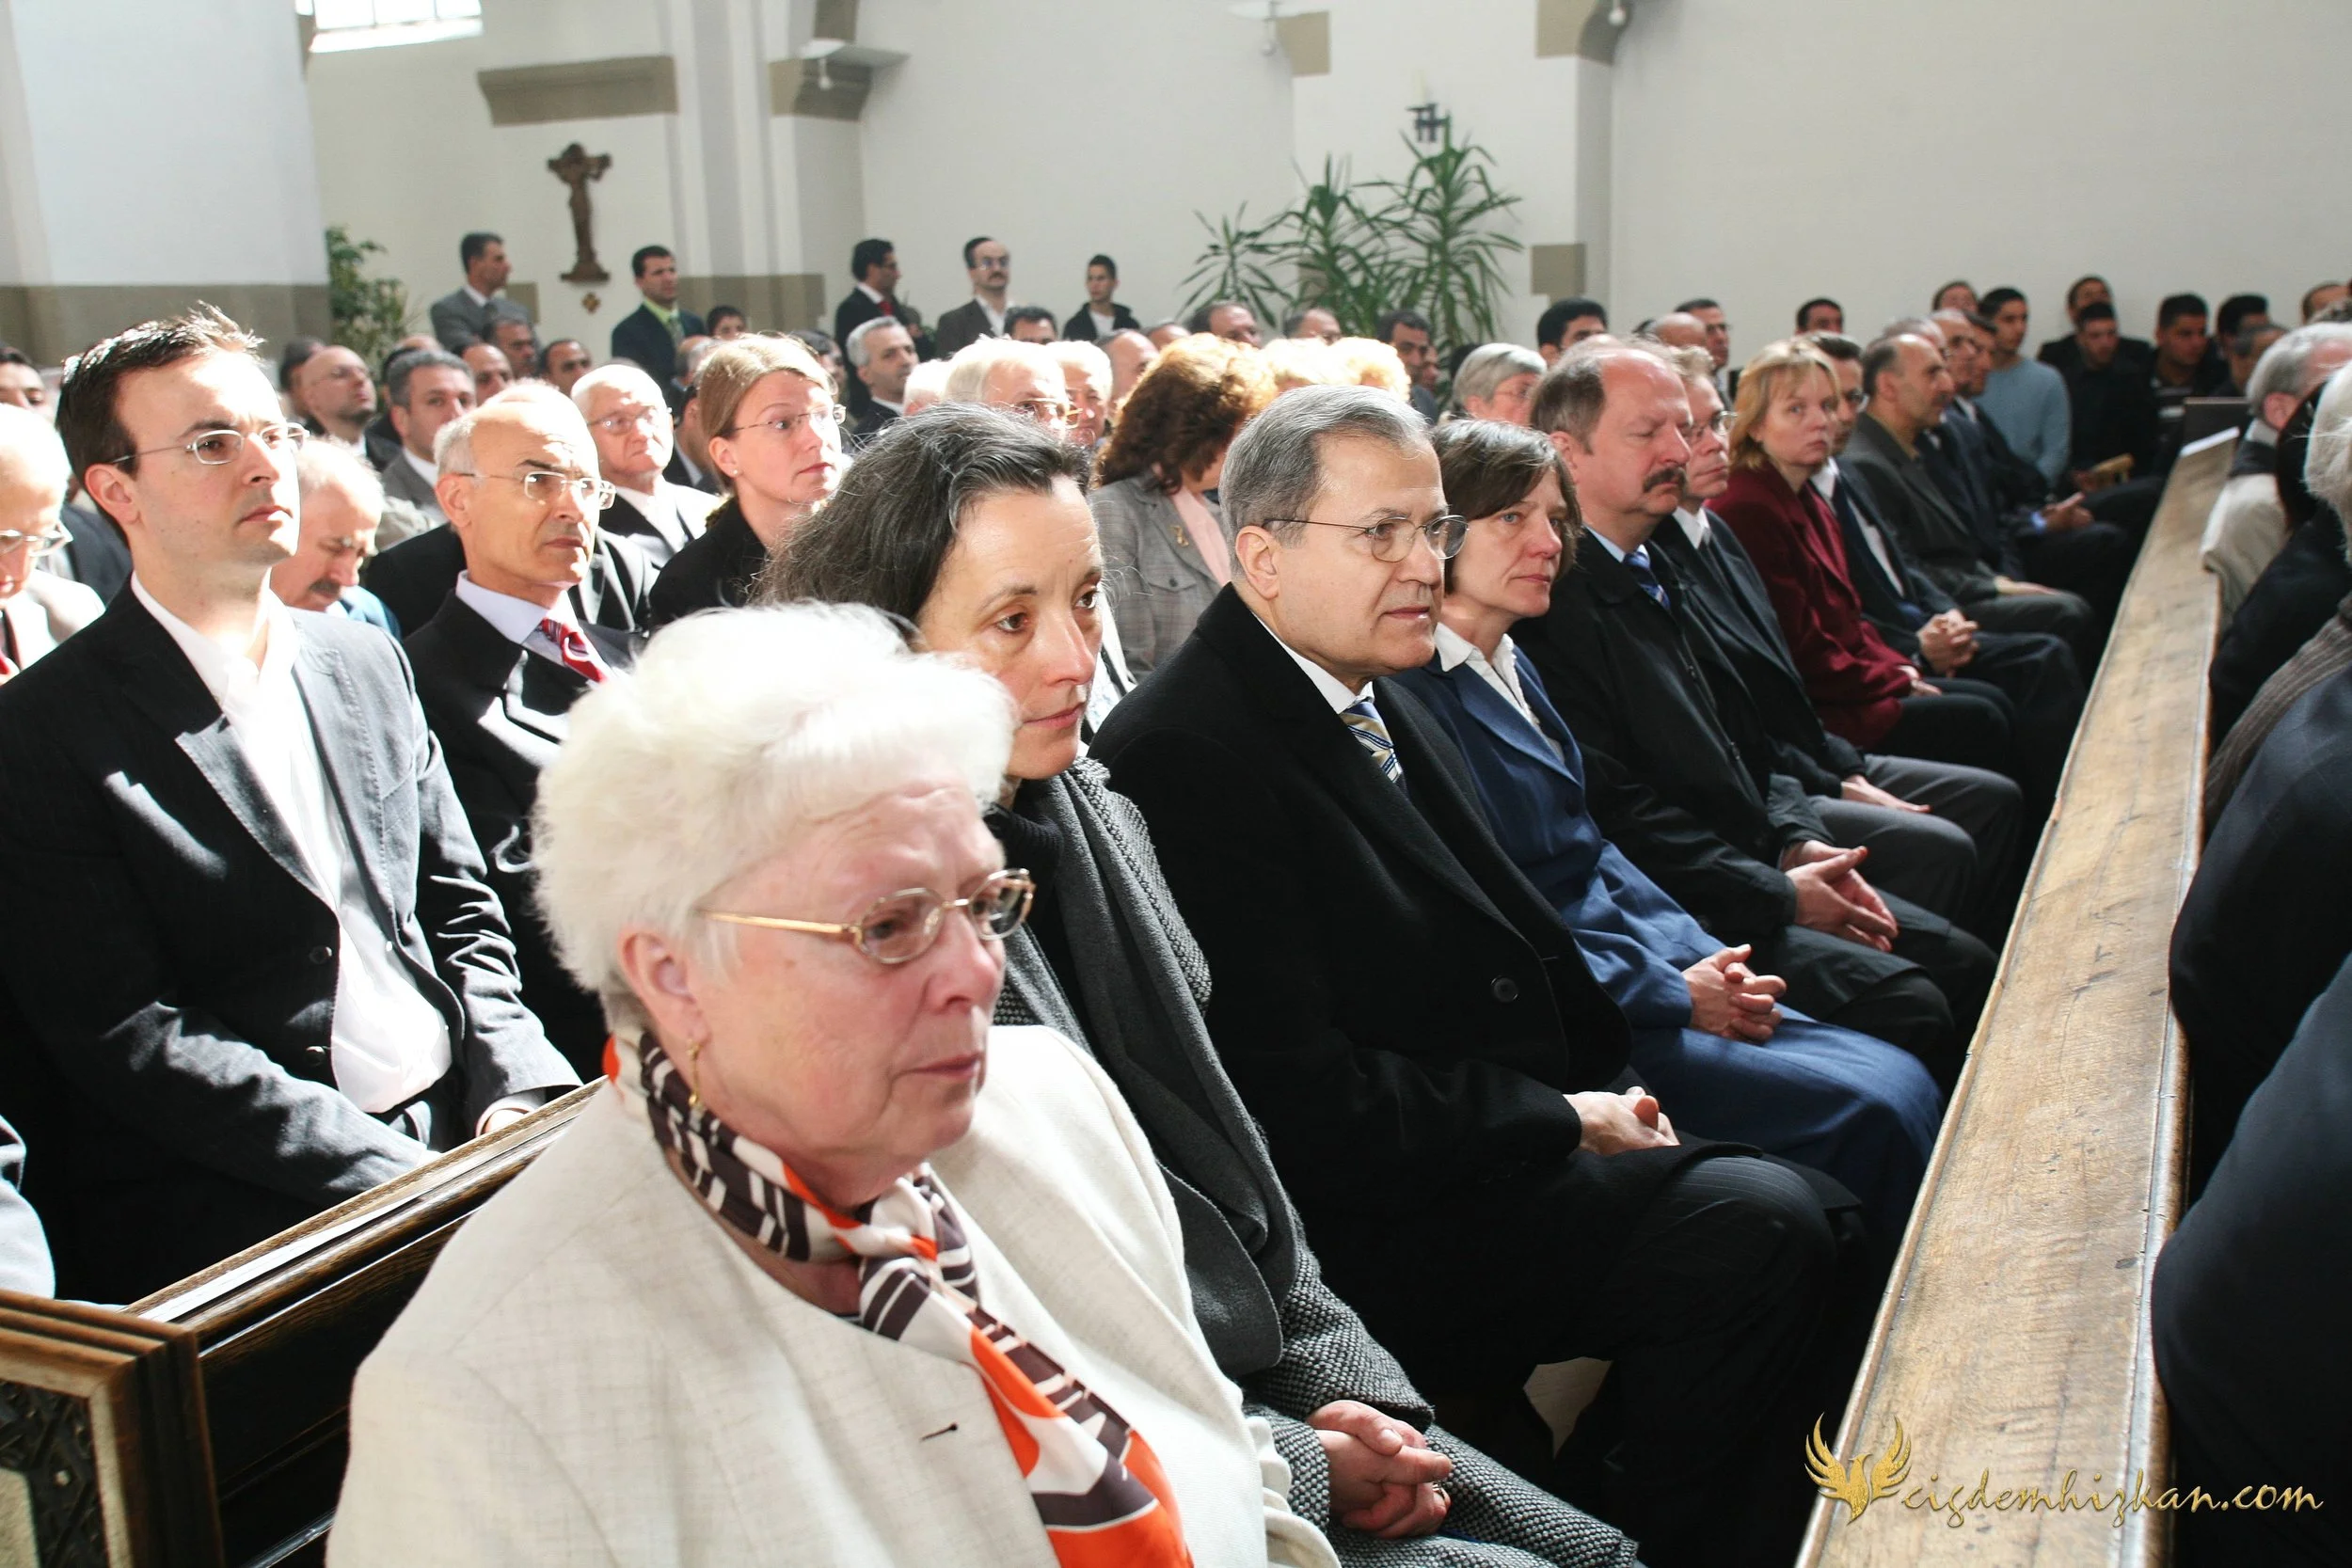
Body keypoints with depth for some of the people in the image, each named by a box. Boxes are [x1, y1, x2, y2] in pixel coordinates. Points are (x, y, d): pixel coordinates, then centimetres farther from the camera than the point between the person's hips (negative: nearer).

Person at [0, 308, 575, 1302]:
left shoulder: (367, 663, 14)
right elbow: (125, 1033, -10)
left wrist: (516, 1088, -2)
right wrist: (393, 1172, -17)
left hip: (458, 1133, 7)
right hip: (231, 1216, -6)